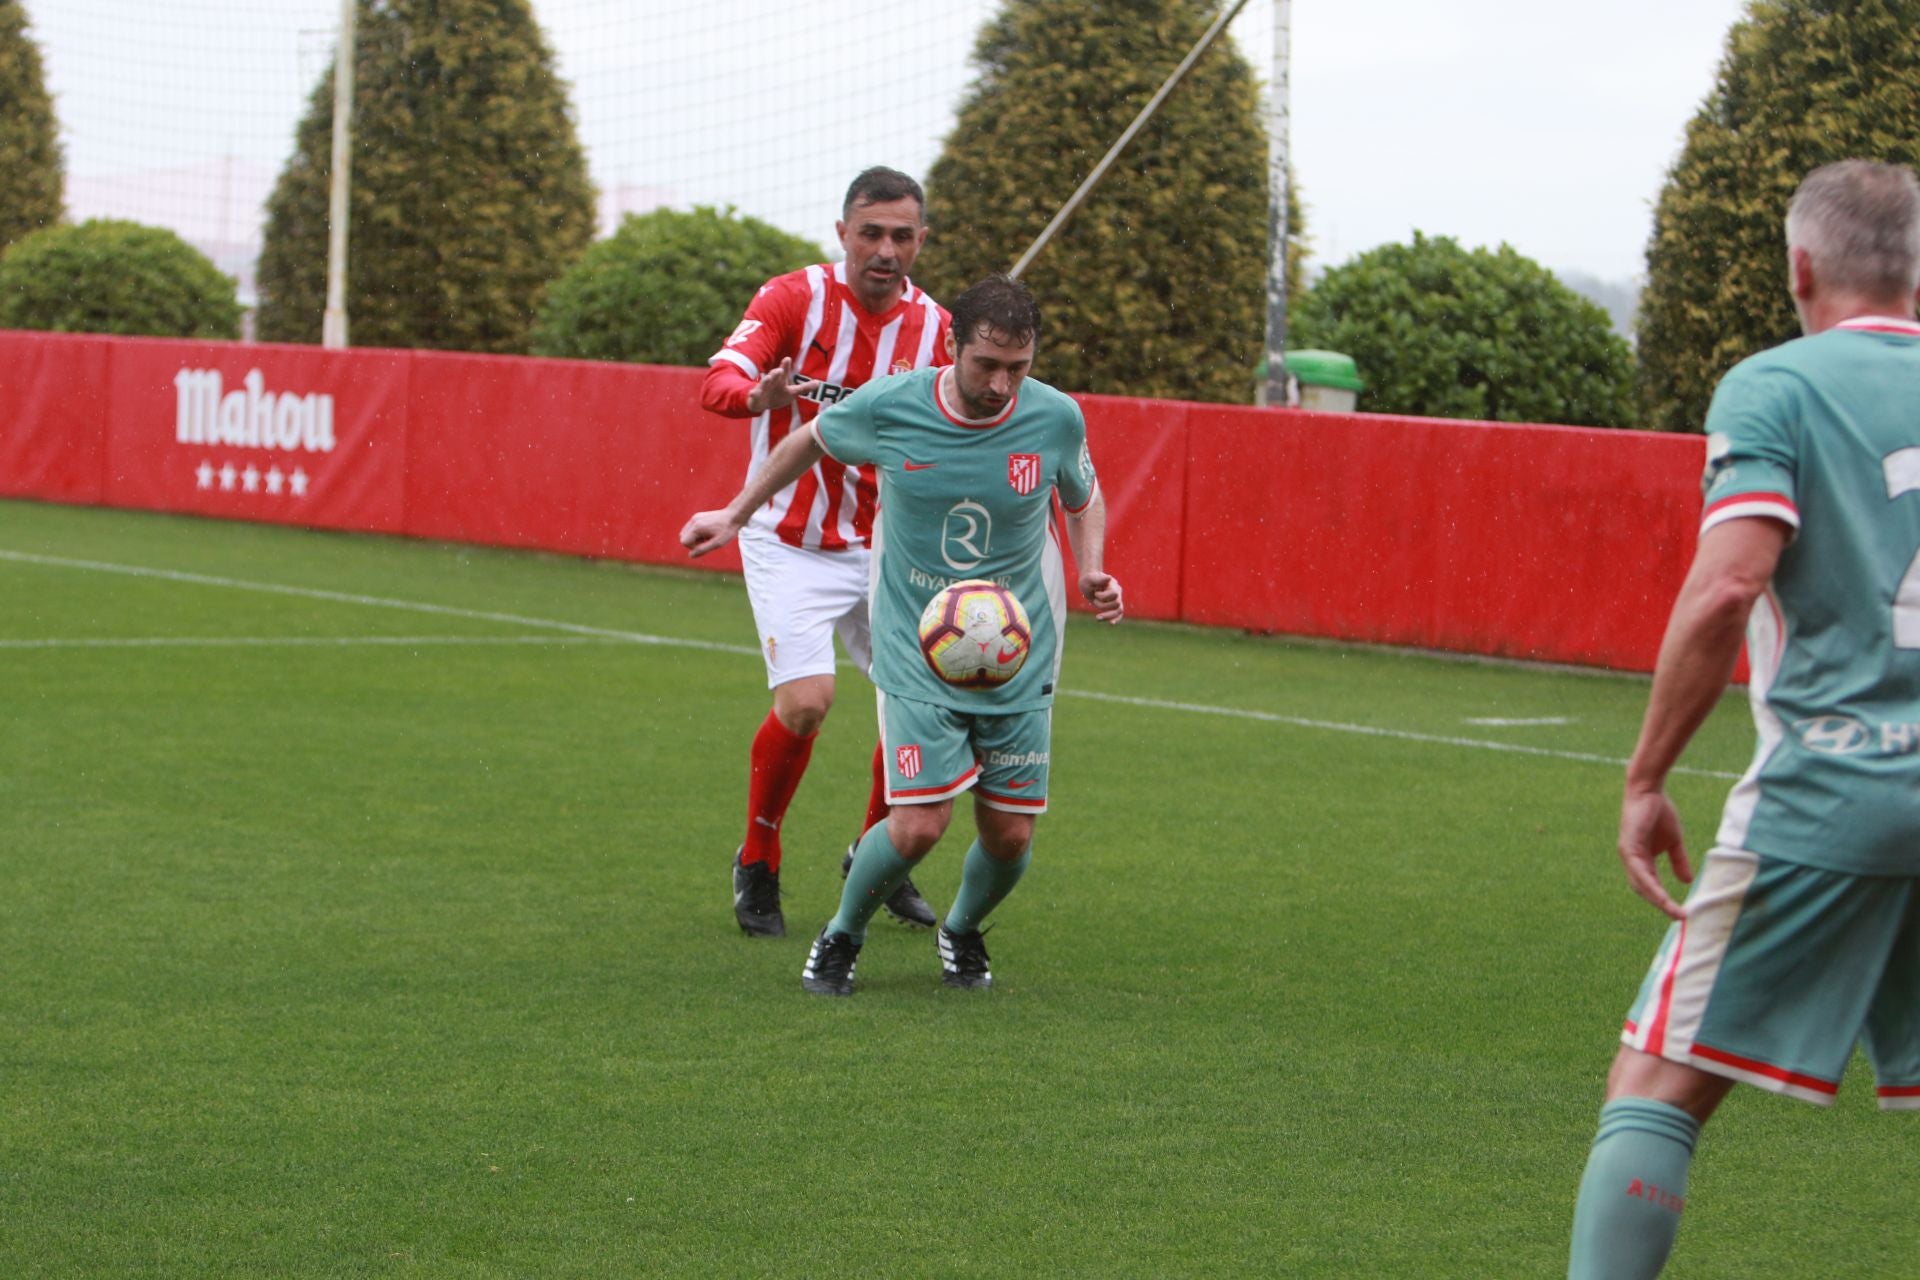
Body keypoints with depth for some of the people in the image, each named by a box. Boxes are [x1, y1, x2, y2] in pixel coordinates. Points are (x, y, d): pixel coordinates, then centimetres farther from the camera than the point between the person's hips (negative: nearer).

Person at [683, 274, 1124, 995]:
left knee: (1010, 835, 0)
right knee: (919, 824, -16)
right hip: (916, 646, -2)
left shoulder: (1056, 419, -9)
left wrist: (1091, 571, -6)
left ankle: (962, 932, 35)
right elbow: (811, 442, 9)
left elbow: (1084, 500, 12)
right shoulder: (887, 408, -13)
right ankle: (841, 938, 14)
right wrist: (735, 515, 18)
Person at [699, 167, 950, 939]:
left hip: (882, 547, 5)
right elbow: (718, 381, -28)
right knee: (805, 701, -20)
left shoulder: (933, 327, 0)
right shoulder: (794, 298, -13)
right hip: (790, 546, -4)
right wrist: (758, 396, -51)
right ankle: (757, 865, 4)